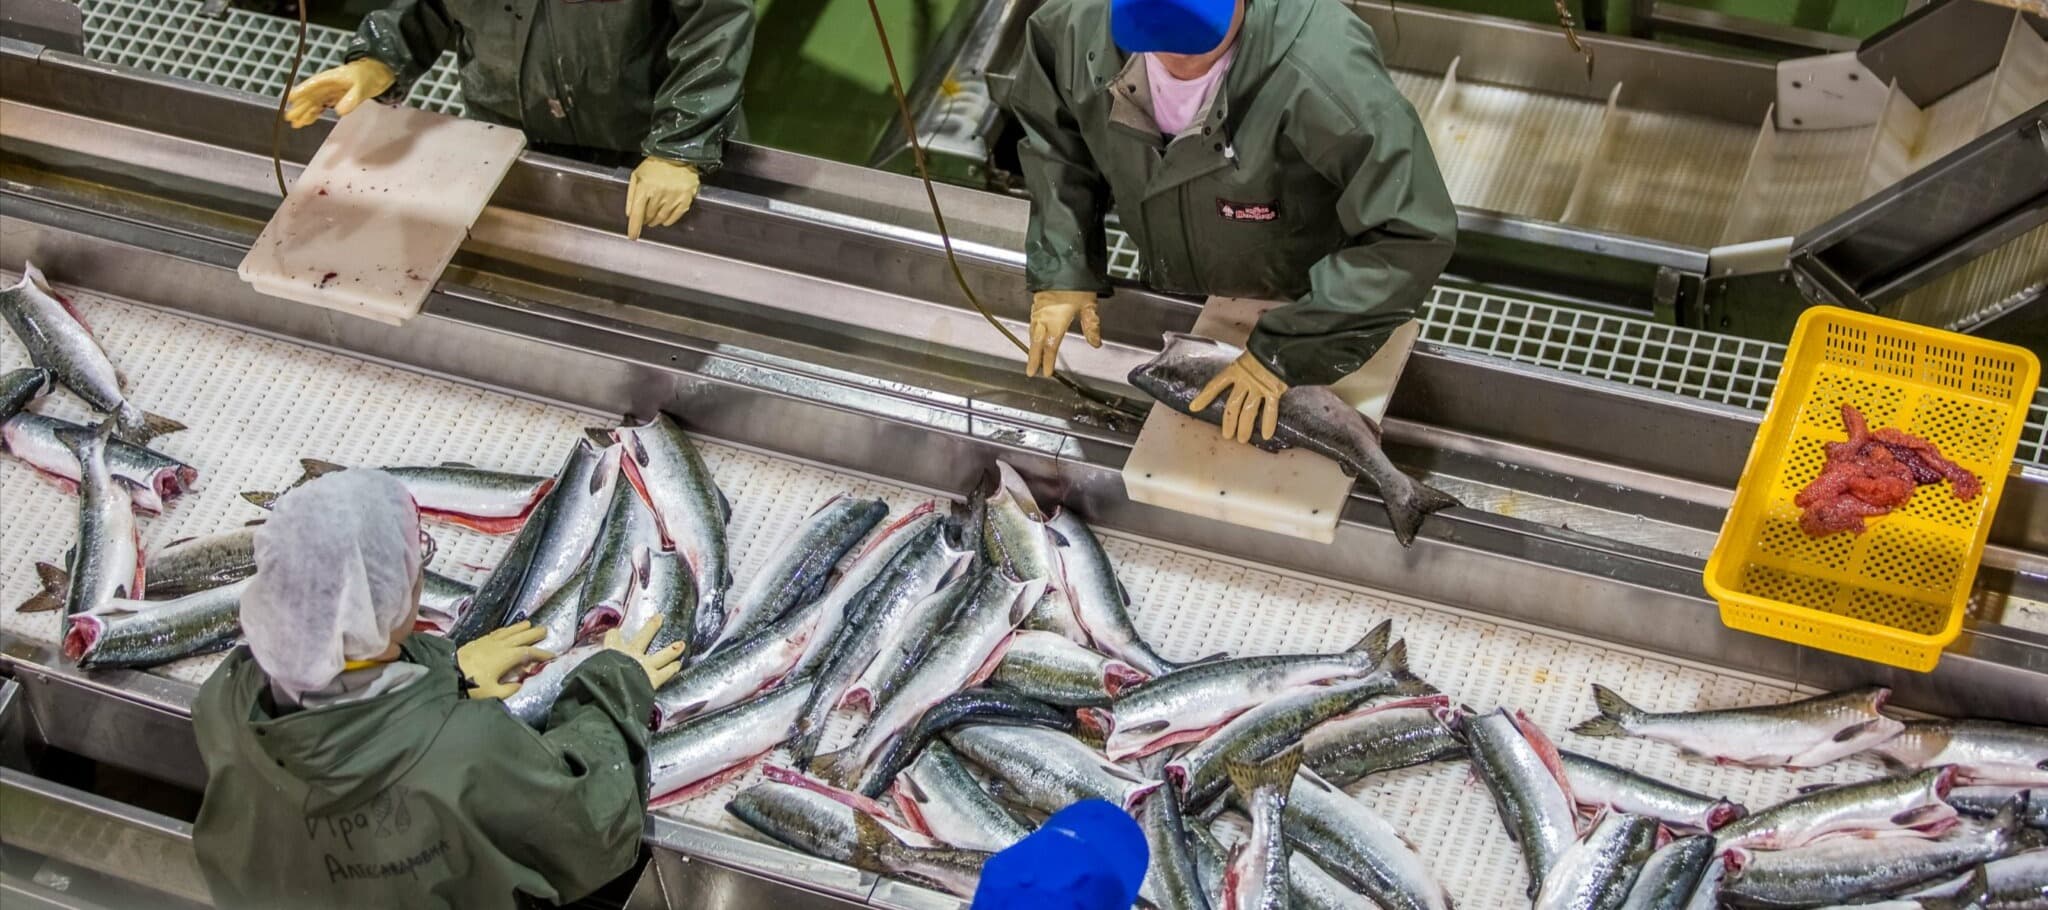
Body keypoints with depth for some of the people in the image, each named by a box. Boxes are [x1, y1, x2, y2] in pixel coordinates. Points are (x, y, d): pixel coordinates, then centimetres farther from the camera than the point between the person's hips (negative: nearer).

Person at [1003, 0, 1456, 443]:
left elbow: (1412, 234, -38)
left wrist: (1285, 350, -36)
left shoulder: (1319, 70, -44)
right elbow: (1053, 136, -5)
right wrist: (1059, 269, -16)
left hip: (1301, 305, -4)